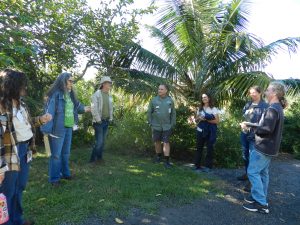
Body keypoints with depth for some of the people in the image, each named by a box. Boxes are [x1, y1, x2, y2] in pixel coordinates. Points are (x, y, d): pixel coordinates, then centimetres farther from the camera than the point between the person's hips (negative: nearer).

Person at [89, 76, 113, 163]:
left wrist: (110, 119, 9)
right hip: (99, 122, -7)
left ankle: (99, 158, 24)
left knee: (103, 141, 12)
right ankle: (92, 159, 8)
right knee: (99, 142, -7)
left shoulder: (109, 96, 11)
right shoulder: (97, 94, -11)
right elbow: (94, 108, -16)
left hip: (106, 122, 7)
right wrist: (98, 120, -16)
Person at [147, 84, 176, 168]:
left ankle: (167, 161, 4)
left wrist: (172, 124, 0)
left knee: (166, 142, -2)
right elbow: (149, 112, 3)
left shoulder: (170, 100, -1)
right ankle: (158, 156, 33)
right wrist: (150, 123, -2)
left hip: (167, 126, -1)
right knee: (157, 142, 12)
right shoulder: (154, 100, -4)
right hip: (156, 126, 1)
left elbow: (173, 113, 4)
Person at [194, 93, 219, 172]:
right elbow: (196, 119, 16)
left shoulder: (213, 109, 0)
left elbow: (216, 121, -8)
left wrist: (206, 120, -18)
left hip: (210, 131, -4)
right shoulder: (200, 108, 13)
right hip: (200, 130, 4)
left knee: (209, 148, 0)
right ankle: (197, 165, 13)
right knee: (199, 147, 5)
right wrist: (199, 118, -7)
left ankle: (208, 166, 11)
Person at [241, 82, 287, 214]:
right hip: (269, 147, 10)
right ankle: (261, 199, 27)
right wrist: (250, 124, 6)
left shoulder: (272, 109, -21)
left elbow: (267, 128, -27)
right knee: (263, 173, 16)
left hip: (264, 147, -10)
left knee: (253, 172, -3)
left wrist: (251, 128, -11)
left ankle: (261, 204, 3)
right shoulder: (277, 108, 13)